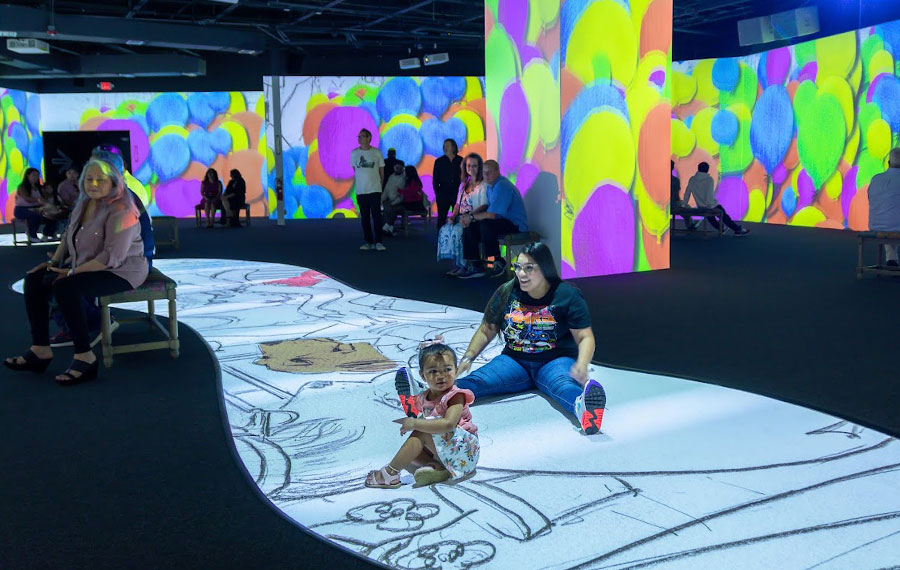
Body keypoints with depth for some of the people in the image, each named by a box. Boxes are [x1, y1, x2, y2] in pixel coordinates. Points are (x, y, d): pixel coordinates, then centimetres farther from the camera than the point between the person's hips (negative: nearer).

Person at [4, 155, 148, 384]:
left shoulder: (120, 211, -21)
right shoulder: (84, 203, 8)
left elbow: (113, 257, -27)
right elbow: (69, 235, 22)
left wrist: (72, 272, -22)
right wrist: (55, 261, 7)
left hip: (122, 271, -10)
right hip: (86, 268, 10)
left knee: (65, 287, -31)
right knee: (34, 280, 0)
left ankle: (85, 357, -24)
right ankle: (40, 349, 0)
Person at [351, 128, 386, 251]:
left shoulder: (377, 152, 0)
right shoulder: (354, 153, 6)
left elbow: (381, 171, 9)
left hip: (375, 189, -3)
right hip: (360, 190, 3)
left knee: (376, 216, -7)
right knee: (364, 218, 7)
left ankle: (378, 242, -3)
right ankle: (368, 242, 14)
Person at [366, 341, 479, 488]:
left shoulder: (455, 396, -13)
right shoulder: (424, 399, 11)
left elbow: (449, 424, -29)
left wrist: (415, 423, -27)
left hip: (462, 450, -8)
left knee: (421, 433, -24)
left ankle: (390, 473, -22)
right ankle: (436, 468, -25)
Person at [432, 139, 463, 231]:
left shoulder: (460, 161, 6)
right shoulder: (439, 161, 7)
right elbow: (435, 180, 7)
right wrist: (437, 193, -1)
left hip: (457, 193, 0)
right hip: (443, 194, 0)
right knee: (441, 217, 0)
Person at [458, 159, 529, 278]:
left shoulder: (502, 186, -21)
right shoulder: (491, 185, 11)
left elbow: (492, 215, -25)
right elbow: (486, 206, 18)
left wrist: (472, 217, -12)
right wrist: (470, 216, 0)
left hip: (515, 225, -10)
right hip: (503, 221, 10)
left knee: (485, 224, -34)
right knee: (469, 227, -1)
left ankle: (498, 261, -17)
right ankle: (476, 265, 1)